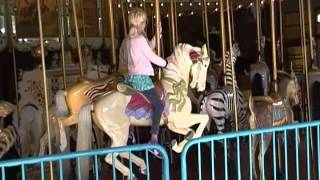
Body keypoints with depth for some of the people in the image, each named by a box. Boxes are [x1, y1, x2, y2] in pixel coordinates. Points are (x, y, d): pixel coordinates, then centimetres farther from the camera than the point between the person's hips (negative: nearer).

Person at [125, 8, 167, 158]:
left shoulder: (130, 39, 14)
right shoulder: (140, 39, -12)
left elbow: (149, 48, 18)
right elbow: (152, 57, -9)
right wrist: (166, 63, 7)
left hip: (132, 78, 10)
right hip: (142, 78, -10)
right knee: (159, 105, -15)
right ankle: (153, 141, -23)